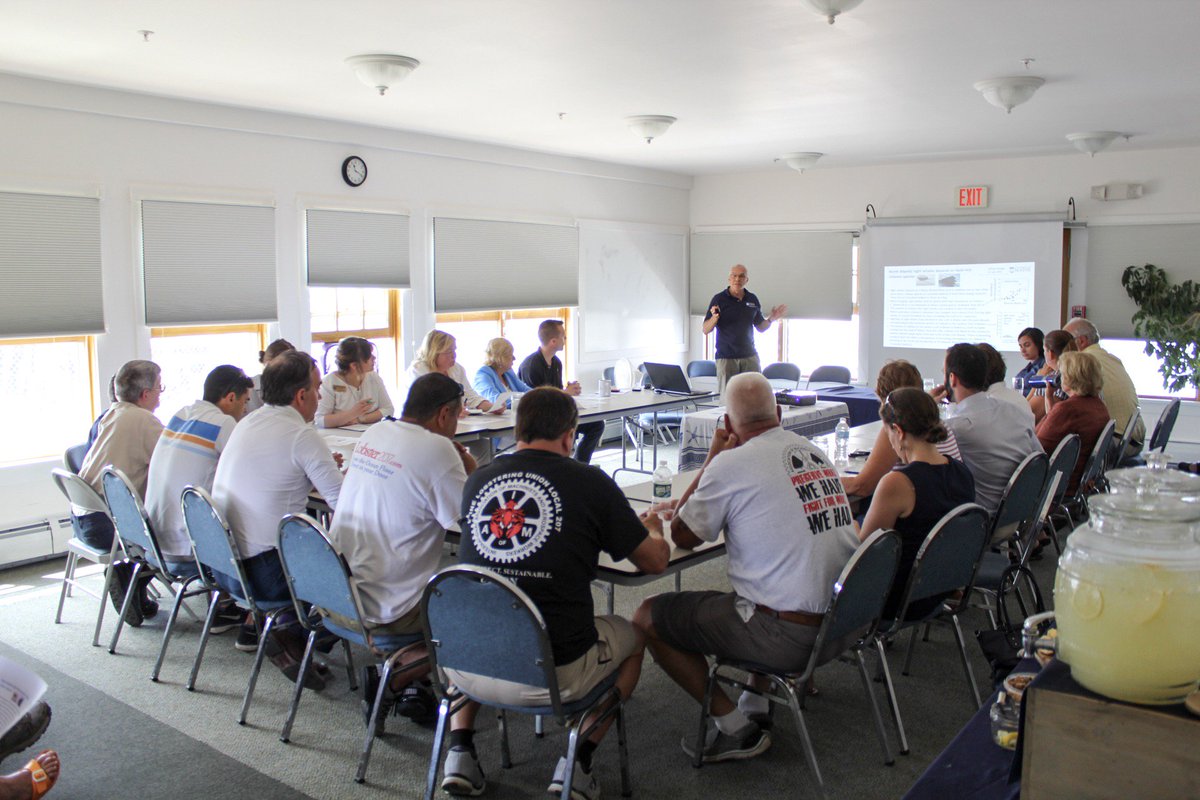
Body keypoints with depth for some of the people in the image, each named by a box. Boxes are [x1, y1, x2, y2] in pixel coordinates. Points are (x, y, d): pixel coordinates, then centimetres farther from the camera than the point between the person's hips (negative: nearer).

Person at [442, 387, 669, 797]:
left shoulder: (476, 480, 6)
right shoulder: (591, 482, -5)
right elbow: (655, 561, 5)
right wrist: (652, 529, 29)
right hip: (553, 676, -3)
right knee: (631, 636, 26)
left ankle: (460, 752, 24)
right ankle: (576, 761, 15)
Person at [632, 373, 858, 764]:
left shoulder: (732, 463, -13)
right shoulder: (816, 453, 8)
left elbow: (682, 535, -1)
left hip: (788, 637, -8)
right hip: (842, 623, 8)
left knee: (647, 618, 5)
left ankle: (734, 728, 8)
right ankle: (758, 705, 28)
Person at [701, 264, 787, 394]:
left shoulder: (753, 299, 8)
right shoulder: (719, 299, -3)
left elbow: (760, 327, 16)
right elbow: (705, 330, -5)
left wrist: (771, 319, -3)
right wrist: (714, 317, -24)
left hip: (750, 355, 3)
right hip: (726, 357, -3)